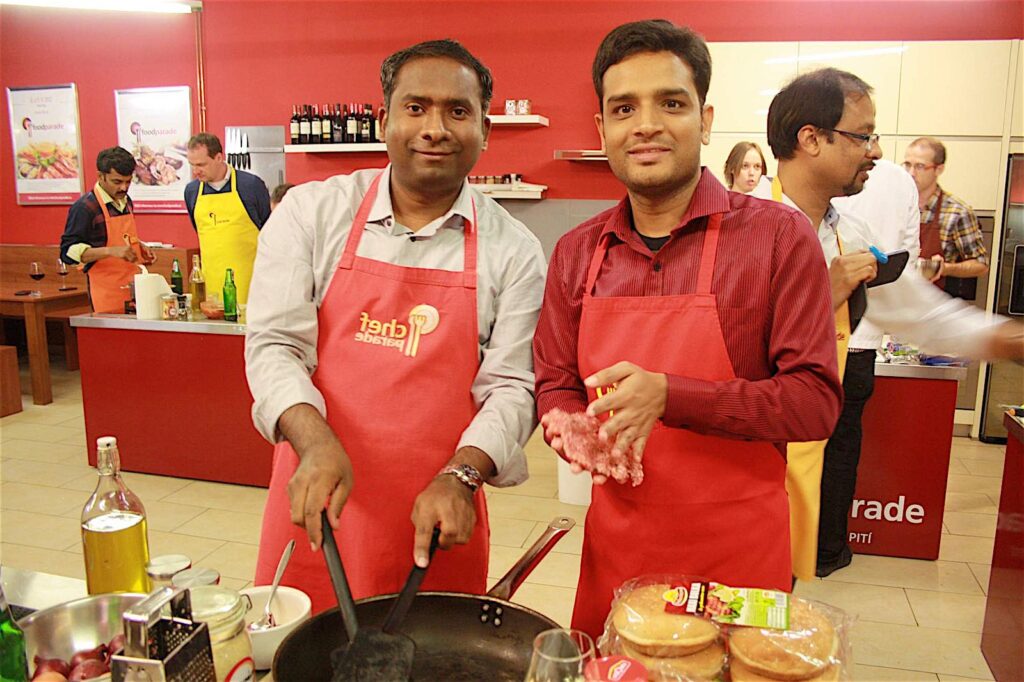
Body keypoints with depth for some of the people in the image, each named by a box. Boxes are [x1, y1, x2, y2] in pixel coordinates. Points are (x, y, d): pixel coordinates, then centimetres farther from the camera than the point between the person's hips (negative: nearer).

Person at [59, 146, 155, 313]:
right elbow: (68, 252, -14)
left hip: (134, 288, 7)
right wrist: (111, 251, -25)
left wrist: (138, 246, 7)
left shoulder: (126, 201, 12)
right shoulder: (85, 207, -11)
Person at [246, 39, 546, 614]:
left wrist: (459, 476, -19)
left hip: (437, 518, 0)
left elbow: (511, 386, -3)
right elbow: (273, 344, -4)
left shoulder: (513, 250, -1)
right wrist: (316, 444, -21)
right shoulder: (312, 211, 0)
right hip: (316, 503, 1)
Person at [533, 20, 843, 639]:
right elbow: (555, 386, 7)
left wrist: (668, 395, -25)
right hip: (613, 547, 4)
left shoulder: (779, 236, -10)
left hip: (737, 553, -3)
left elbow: (817, 400, -13)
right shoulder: (576, 253, 2)